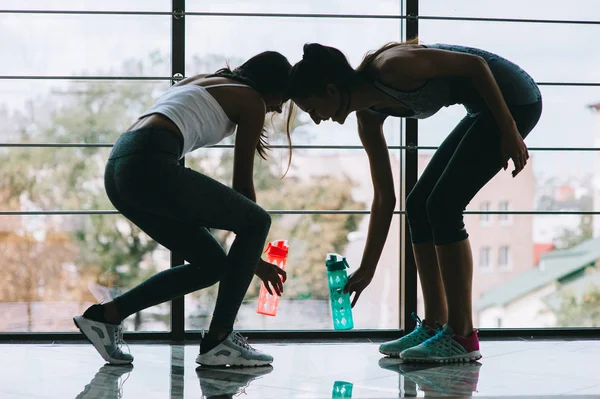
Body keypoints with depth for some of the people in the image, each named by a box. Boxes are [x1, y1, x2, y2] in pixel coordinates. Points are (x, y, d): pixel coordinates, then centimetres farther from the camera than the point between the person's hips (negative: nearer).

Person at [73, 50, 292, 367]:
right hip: (149, 165, -9)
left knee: (212, 263, 15)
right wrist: (256, 260, 21)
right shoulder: (252, 101, 10)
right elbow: (242, 184, 12)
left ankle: (106, 315, 11)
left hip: (118, 169, 9)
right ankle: (219, 341, 0)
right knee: (258, 222, 3)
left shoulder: (202, 80, 30)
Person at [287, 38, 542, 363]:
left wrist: (509, 131, -20)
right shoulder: (368, 116, 3)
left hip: (512, 98, -9)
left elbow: (475, 64, -19)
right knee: (418, 204, 5)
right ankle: (434, 326, 10)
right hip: (485, 108, 9)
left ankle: (462, 336, -7)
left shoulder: (391, 68, -23)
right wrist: (367, 269, 10)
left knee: (442, 206, -12)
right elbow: (385, 198, 8)